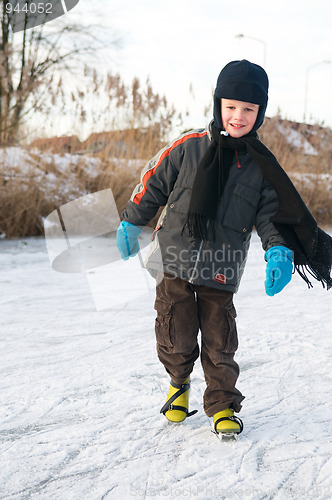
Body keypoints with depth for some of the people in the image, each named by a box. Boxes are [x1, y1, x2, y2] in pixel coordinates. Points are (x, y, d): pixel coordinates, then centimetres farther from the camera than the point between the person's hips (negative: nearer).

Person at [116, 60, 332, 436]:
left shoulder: (261, 167, 1)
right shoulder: (188, 148, -4)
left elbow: (271, 214, 5)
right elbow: (153, 183, 7)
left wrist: (279, 251, -11)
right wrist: (130, 223, 12)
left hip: (220, 272, 1)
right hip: (174, 262, -1)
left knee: (219, 343, 3)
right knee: (177, 338, 3)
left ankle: (222, 405, 22)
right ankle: (179, 384, 33)